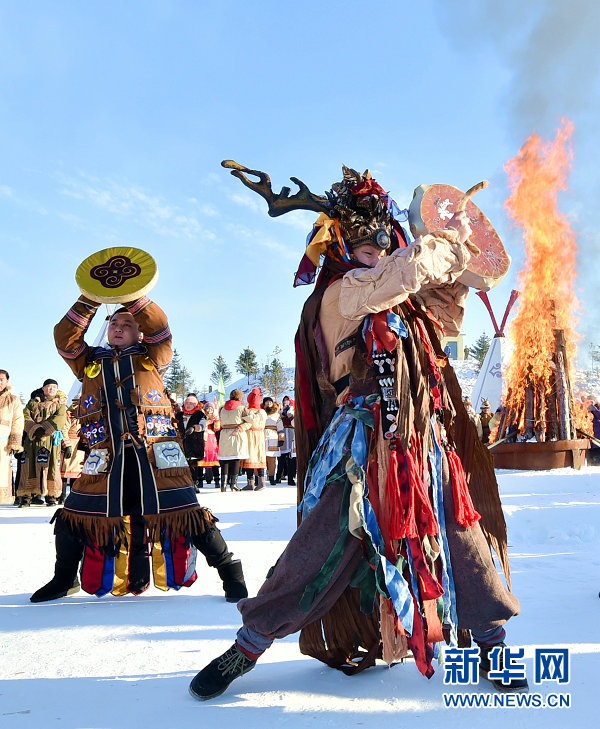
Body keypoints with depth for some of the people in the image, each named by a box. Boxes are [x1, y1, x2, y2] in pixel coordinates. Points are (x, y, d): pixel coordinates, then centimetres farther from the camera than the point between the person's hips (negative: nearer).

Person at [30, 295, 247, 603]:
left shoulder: (151, 358, 15)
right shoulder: (90, 361, 19)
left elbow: (160, 329, -1)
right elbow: (65, 338, 6)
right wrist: (88, 302, -3)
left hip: (156, 455, -2)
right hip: (107, 459, 3)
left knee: (186, 516, -7)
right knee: (73, 518, 5)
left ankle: (229, 570, 11)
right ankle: (64, 579, 33)